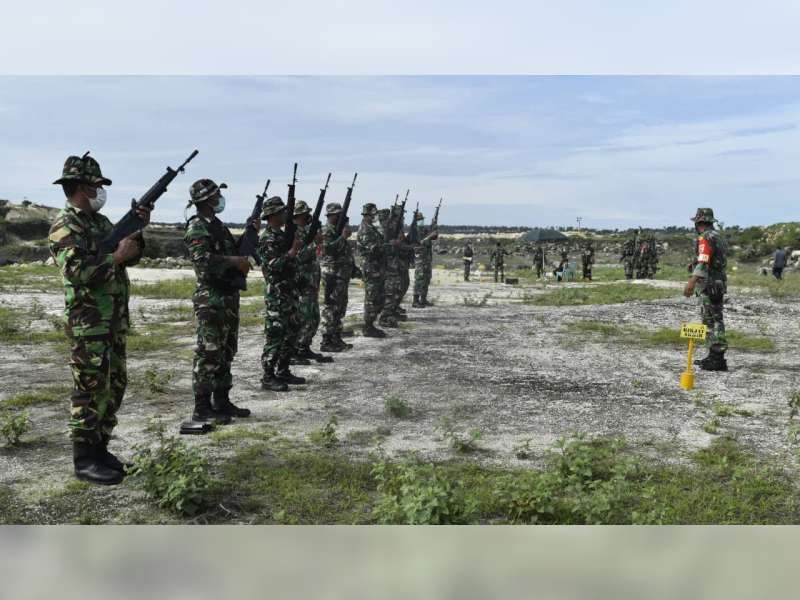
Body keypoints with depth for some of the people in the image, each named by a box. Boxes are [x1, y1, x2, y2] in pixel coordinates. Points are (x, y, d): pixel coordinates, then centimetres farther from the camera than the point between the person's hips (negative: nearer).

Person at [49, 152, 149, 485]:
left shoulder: (100, 220, 15)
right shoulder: (65, 225, -12)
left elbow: (131, 257, 20)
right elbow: (77, 271, -24)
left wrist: (137, 230, 6)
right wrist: (116, 256, -19)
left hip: (114, 321, 9)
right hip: (87, 323, -9)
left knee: (114, 386, 13)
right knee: (91, 391, -4)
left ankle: (99, 449, 23)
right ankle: (84, 460, 5)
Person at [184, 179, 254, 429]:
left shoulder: (217, 224, 18)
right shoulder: (196, 227, -11)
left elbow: (235, 250, 26)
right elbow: (202, 258, -26)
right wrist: (234, 261, -22)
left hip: (229, 296, 10)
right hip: (210, 299, -9)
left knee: (226, 351, 13)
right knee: (209, 353, -7)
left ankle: (221, 402, 22)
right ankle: (202, 408, -1)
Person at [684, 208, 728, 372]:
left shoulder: (705, 238, -14)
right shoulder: (718, 236, 18)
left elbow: (703, 263, -26)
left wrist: (691, 282, -33)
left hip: (709, 284, -10)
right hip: (719, 283, 10)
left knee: (713, 321, -9)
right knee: (713, 319, 14)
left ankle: (718, 359, -9)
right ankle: (714, 356, 20)